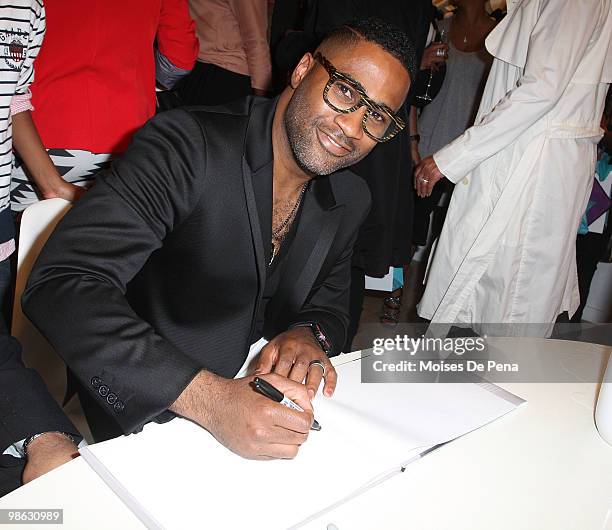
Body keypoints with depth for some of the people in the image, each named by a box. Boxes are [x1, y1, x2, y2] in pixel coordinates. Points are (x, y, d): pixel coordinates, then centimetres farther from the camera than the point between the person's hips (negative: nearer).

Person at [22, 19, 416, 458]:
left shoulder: (351, 202, 2)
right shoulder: (184, 145, -20)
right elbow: (60, 285, -27)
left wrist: (309, 335, -14)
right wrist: (207, 398, -37)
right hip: (144, 416, -4)